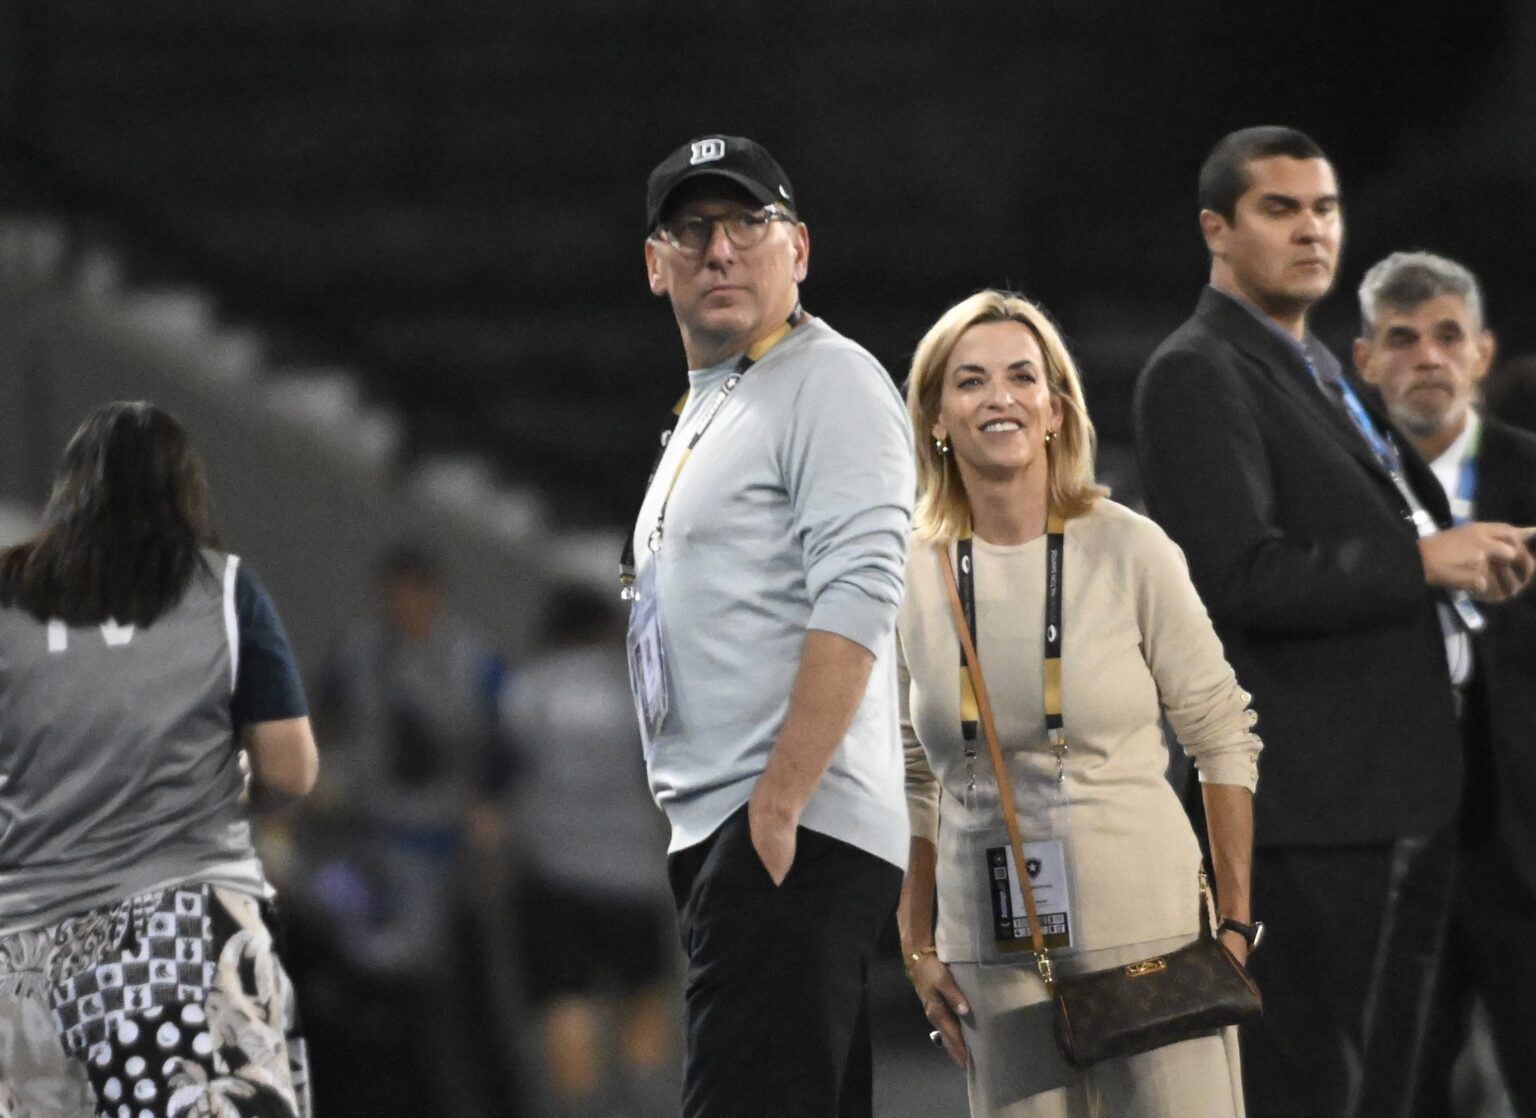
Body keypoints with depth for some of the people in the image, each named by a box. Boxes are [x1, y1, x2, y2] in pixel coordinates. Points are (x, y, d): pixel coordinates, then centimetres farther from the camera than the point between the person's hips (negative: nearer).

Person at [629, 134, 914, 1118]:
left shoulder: (832, 382, -6)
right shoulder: (704, 412, 25)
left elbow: (857, 599, -18)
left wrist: (777, 804, -24)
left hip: (795, 833, -10)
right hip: (714, 839, 10)